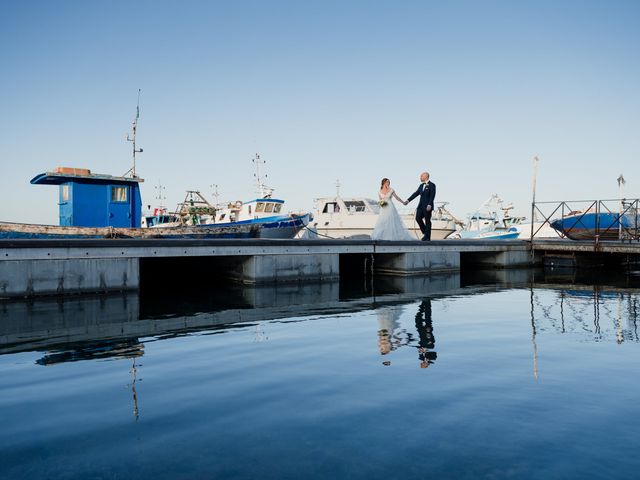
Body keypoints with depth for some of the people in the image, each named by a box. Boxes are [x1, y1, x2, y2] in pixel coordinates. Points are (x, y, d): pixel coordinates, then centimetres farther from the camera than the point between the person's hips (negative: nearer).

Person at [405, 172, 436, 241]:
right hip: (421, 206, 7)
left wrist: (429, 205, -25)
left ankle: (427, 237, 8)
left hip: (427, 206, -7)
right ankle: (425, 233, 16)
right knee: (418, 218, -1)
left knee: (427, 221, -1)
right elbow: (416, 193, 12)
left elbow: (432, 196, -14)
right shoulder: (421, 185, 15)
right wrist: (408, 200, 3)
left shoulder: (432, 185, -6)